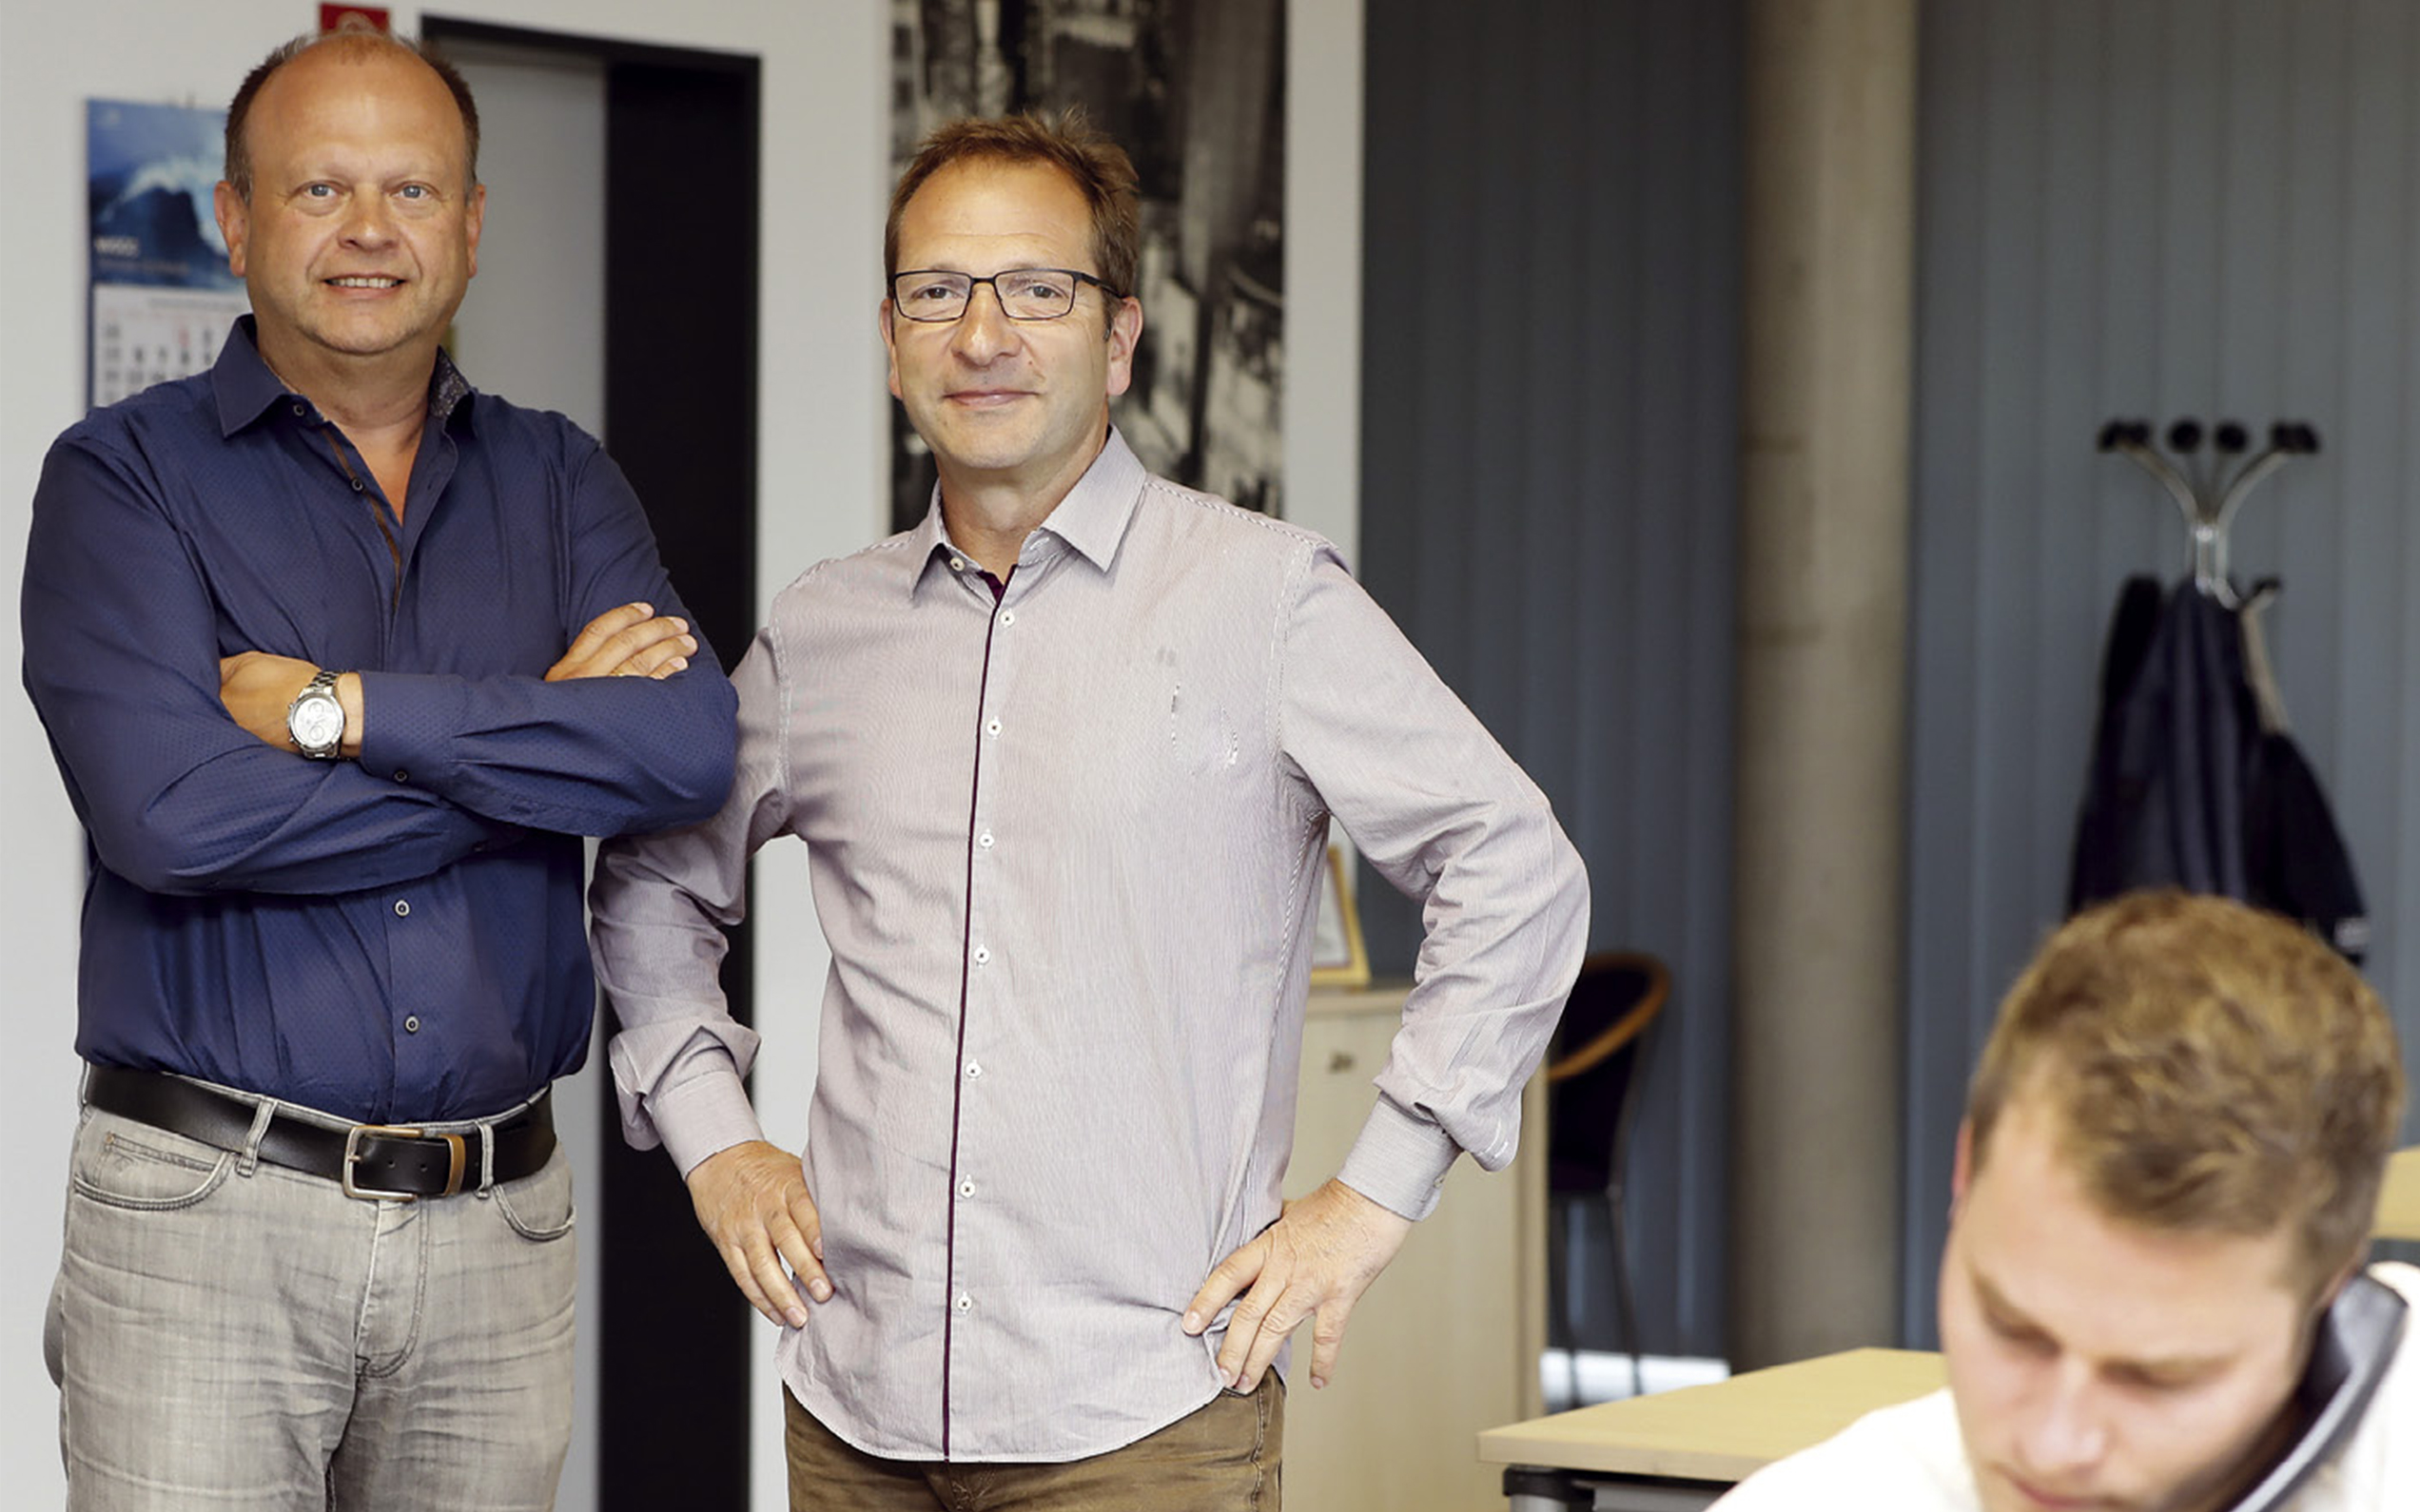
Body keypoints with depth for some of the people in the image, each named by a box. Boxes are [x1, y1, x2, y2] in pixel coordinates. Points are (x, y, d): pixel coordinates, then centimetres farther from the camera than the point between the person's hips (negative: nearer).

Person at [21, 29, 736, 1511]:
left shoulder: (556, 482, 11)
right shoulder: (124, 477, 0)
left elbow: (692, 748, -8)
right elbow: (171, 813, -17)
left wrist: (338, 711, -14)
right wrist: (542, 741, -9)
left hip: (498, 1222, 3)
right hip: (209, 1213, -3)